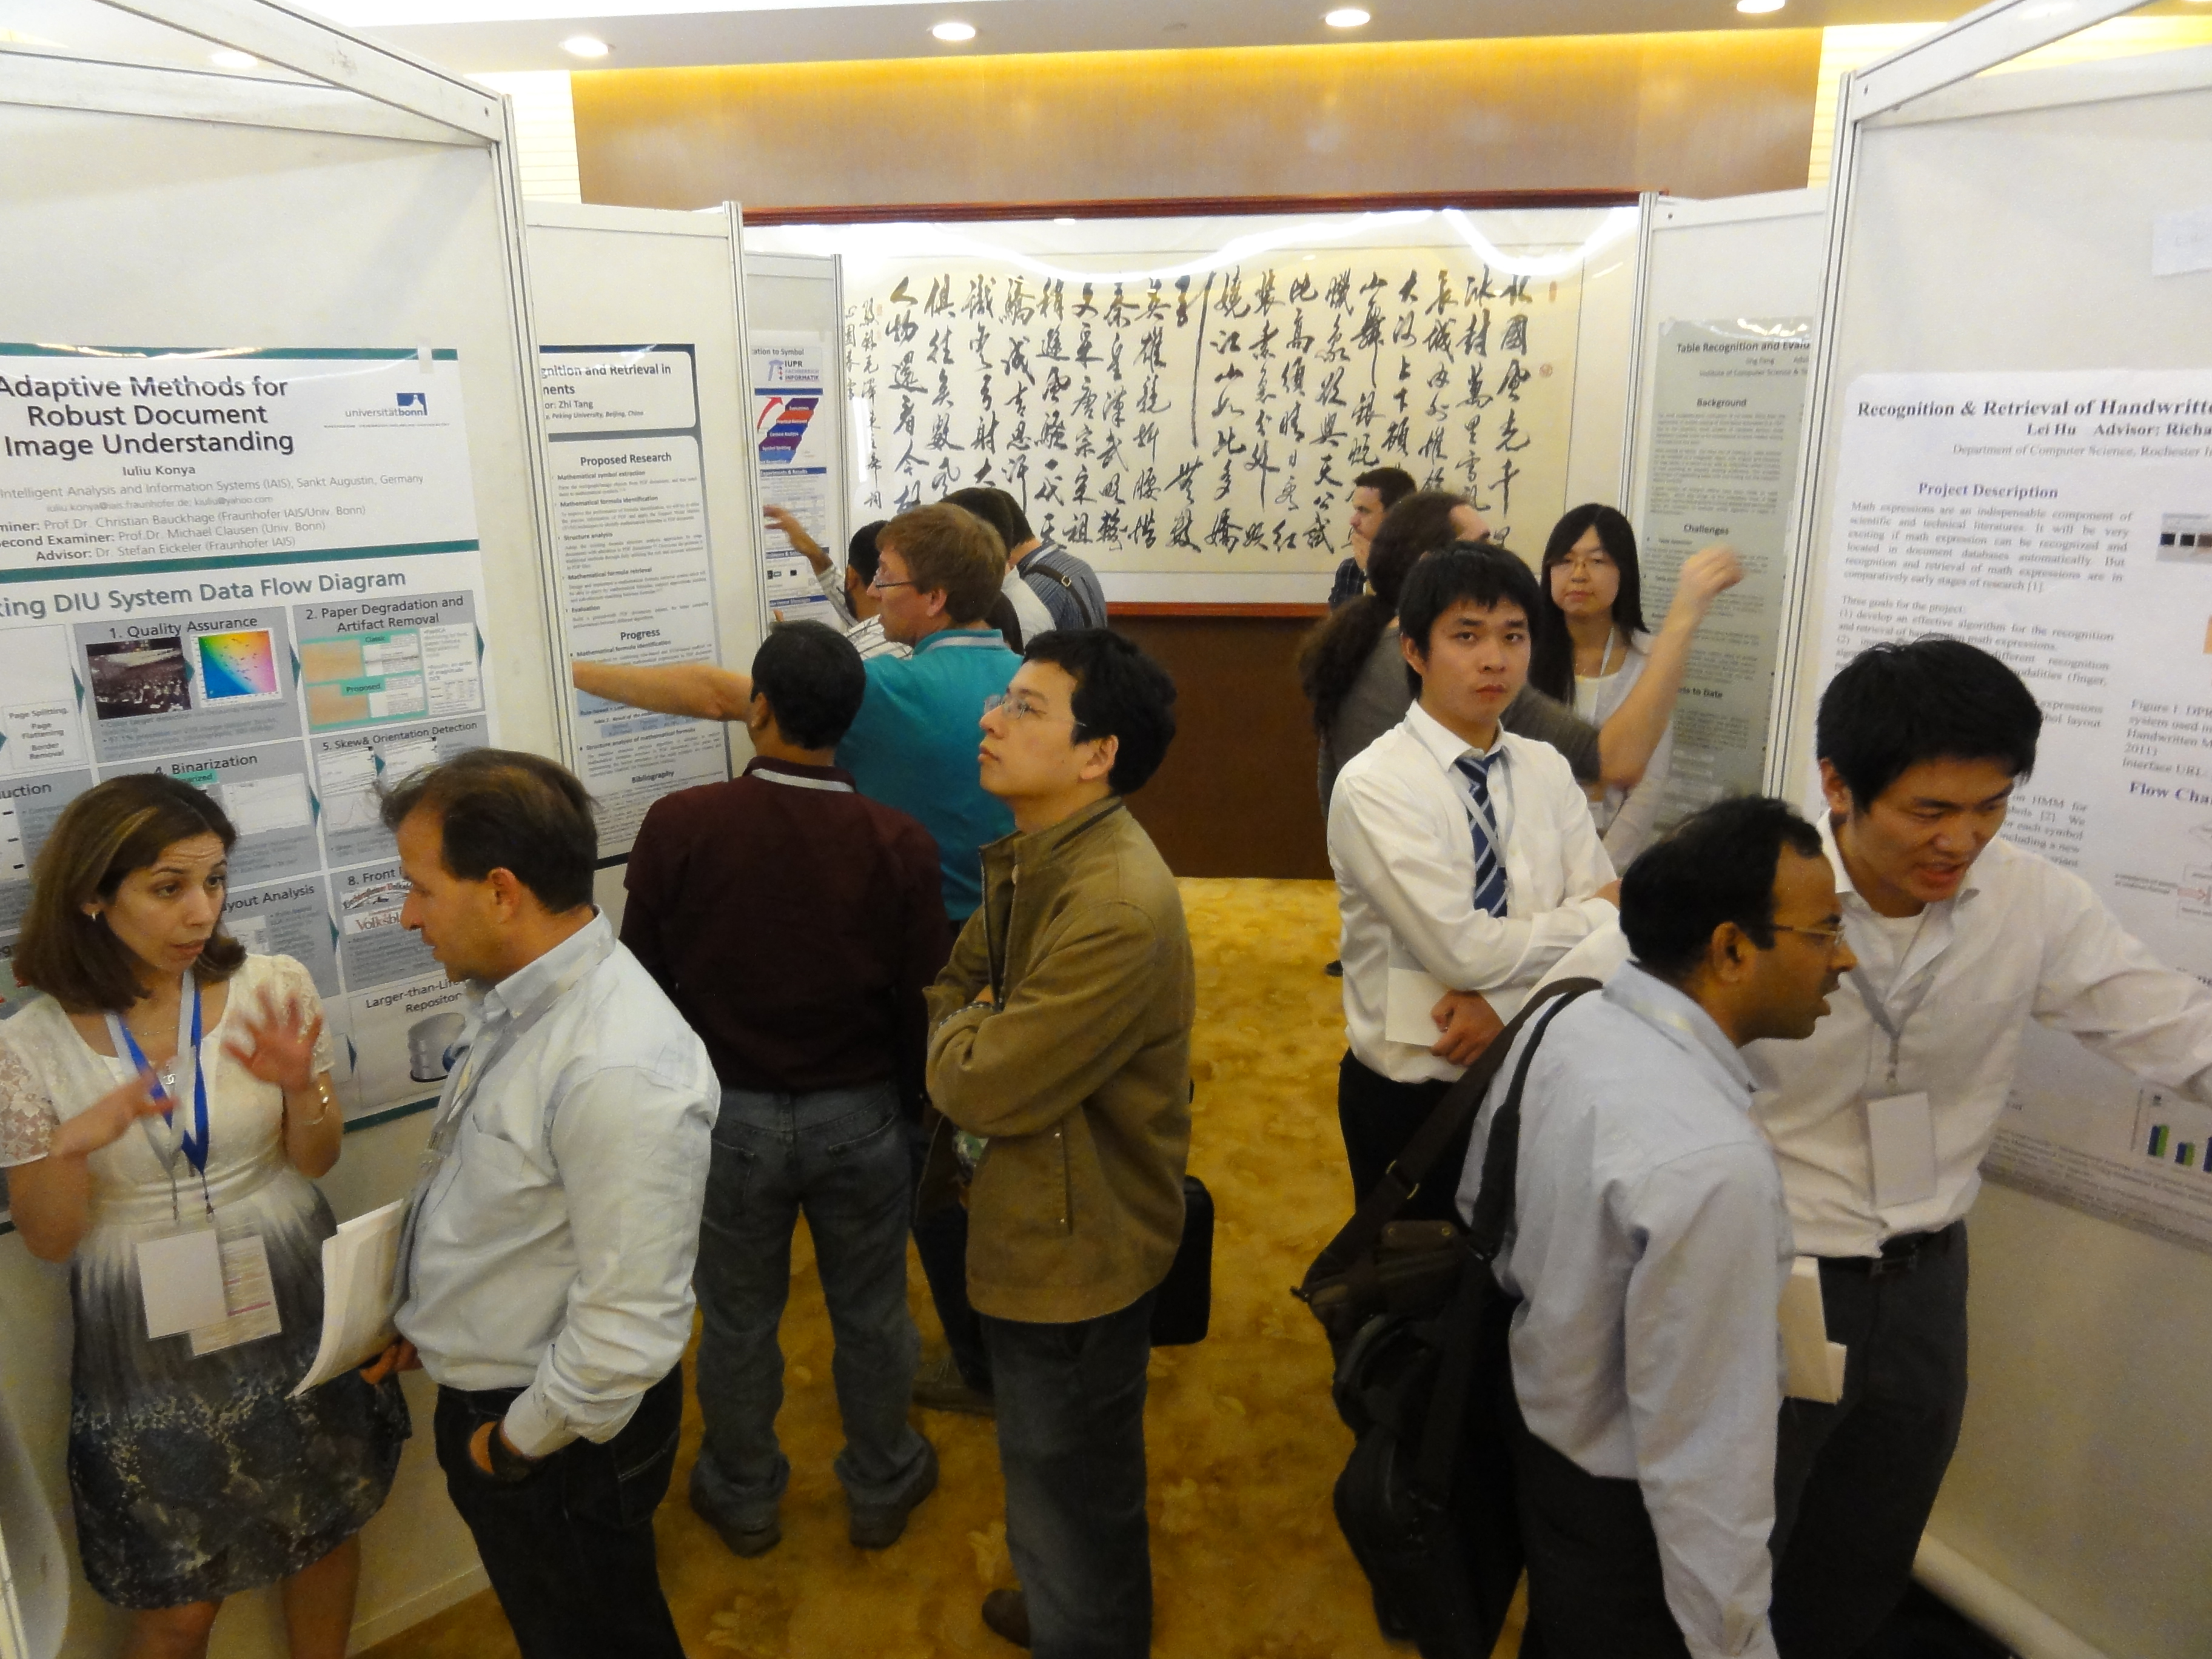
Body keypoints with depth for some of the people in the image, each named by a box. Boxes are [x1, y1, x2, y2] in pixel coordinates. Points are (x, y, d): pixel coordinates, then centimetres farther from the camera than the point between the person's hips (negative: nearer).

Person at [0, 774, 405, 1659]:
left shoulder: (273, 988, -10)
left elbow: (314, 1163, -3)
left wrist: (300, 1086, -24)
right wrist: (73, 1146, -25)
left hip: (294, 1320, 1)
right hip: (150, 1353, -1)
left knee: (324, 1534, 20)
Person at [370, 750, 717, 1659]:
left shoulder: (619, 1073, -35)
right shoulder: (512, 995, -5)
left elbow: (629, 1327, -30)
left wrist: (513, 1442, -16)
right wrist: (421, 1315, 11)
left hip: (562, 1431, -8)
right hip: (481, 1393, 8)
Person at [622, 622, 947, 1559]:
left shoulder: (678, 826, -17)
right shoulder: (897, 846, -15)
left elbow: (645, 979, -6)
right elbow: (920, 999, -7)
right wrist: (913, 1102, 11)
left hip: (727, 1115, 0)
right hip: (860, 1116, 1)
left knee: (738, 1322, 20)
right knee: (871, 1315, 20)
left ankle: (743, 1499, 41)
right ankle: (881, 1489, 40)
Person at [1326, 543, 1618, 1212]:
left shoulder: (1547, 770, 1)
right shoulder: (1374, 785, -18)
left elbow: (1606, 918, -5)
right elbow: (1463, 948, -24)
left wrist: (1506, 1001, -21)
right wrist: (1594, 915, -11)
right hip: (1409, 1100, -5)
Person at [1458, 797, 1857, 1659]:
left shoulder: (1560, 1025, -11)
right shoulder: (1712, 1165, -36)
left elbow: (1479, 1211, 5)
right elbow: (1703, 1451, -30)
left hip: (1533, 1429, 7)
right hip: (1626, 1517, -7)